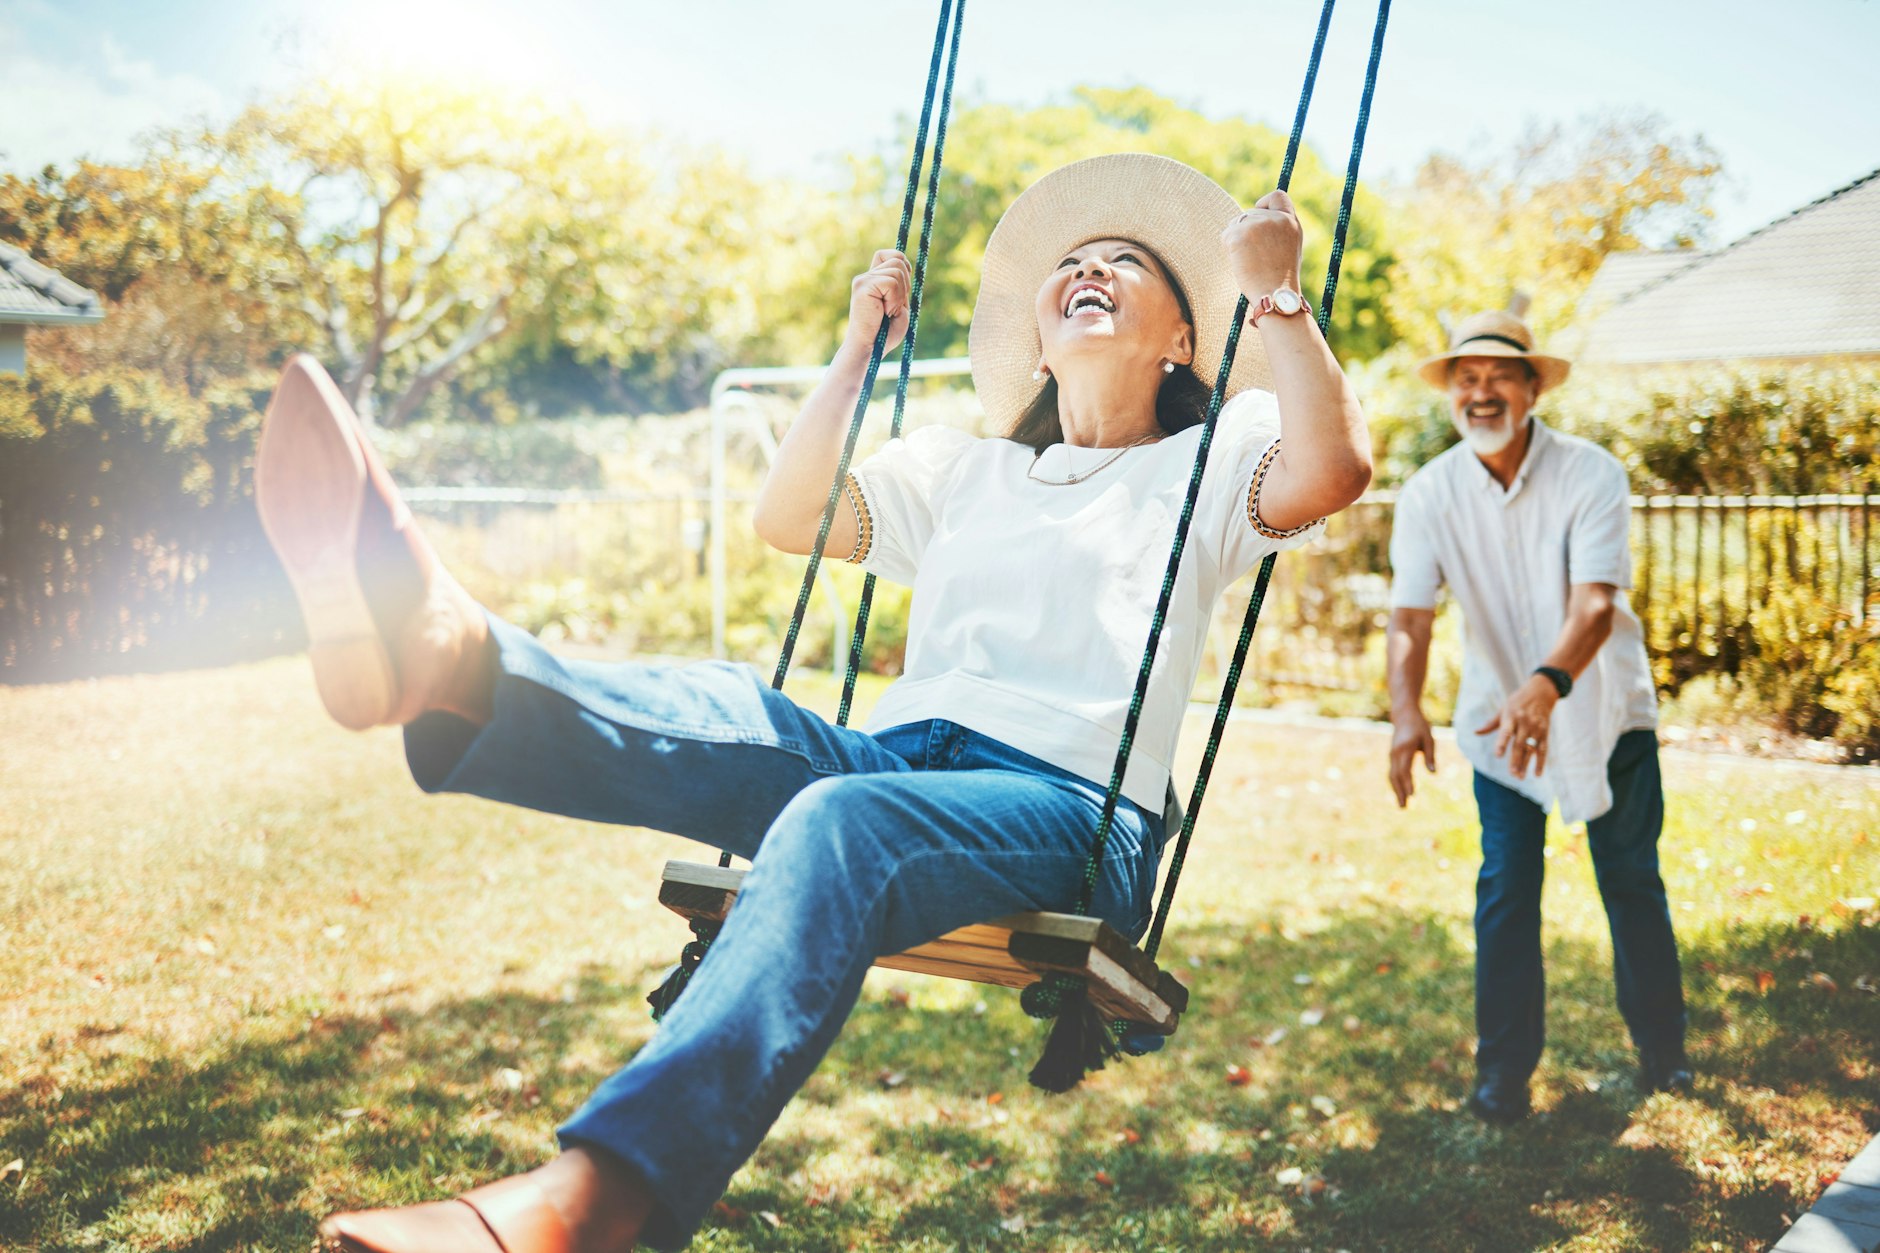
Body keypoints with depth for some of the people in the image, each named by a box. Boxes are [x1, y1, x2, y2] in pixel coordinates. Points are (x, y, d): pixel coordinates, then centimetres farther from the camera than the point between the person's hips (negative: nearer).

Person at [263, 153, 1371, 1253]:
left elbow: (1333, 468, -4)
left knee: (840, 823, -38)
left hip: (1070, 812, -5)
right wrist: (863, 347, 26)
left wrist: (1272, 289, 2)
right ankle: (446, 649, -57)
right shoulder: (965, 471, 31)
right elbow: (789, 517, 27)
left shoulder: (1206, 466, 18)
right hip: (896, 759, 6)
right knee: (717, 709, -26)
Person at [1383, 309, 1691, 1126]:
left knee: (1632, 882, 10)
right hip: (1498, 716, 1)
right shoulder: (1429, 494, -11)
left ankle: (1662, 1052, 27)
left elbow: (1597, 603, -30)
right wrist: (1406, 712, -36)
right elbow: (1409, 613, -19)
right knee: (1505, 891, 1)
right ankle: (1502, 1072, 12)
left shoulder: (1592, 474, -18)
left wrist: (1547, 686, -48)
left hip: (1606, 709, -1)